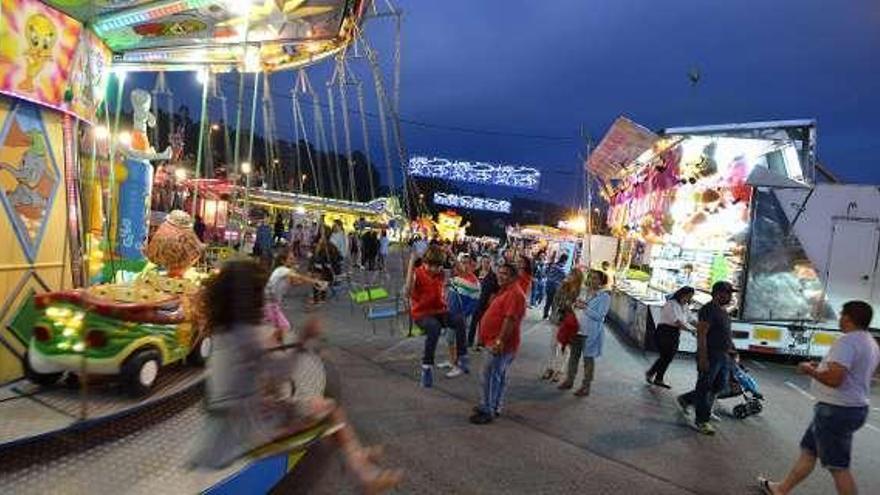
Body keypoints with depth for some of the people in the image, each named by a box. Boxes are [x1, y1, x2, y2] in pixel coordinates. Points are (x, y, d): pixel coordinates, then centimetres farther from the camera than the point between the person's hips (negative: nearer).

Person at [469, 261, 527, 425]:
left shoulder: (514, 293, -19)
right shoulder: (506, 291, 16)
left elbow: (510, 319, -27)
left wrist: (500, 341, -28)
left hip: (501, 345, -11)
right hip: (497, 343, 11)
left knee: (489, 378, -5)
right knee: (499, 377, 18)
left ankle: (487, 411, 4)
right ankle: (494, 407, 29)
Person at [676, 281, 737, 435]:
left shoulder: (723, 310, 14)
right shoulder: (708, 310, -16)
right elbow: (701, 334, -21)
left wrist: (730, 349, 21)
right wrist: (703, 357, -24)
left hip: (723, 356, 10)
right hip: (710, 356, -10)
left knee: (719, 385, 16)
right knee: (704, 388, 1)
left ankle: (685, 400, 29)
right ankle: (701, 421, 12)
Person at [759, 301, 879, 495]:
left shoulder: (847, 341, -21)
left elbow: (834, 378, -30)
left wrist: (810, 370, -12)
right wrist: (822, 368, 18)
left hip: (836, 410, -10)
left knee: (838, 466, 1)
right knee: (809, 451, 17)